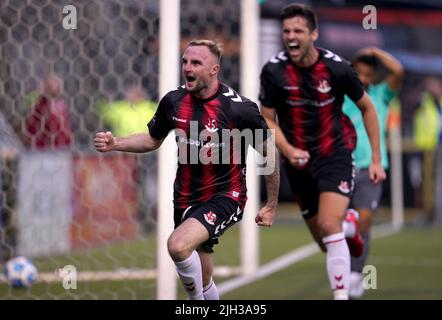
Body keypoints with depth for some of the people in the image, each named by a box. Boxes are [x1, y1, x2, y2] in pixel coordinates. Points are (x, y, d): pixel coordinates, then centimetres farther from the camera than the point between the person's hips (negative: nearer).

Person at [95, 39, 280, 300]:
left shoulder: (240, 108, -16)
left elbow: (269, 152, -4)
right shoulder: (174, 101, -2)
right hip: (186, 199, 5)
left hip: (225, 197, -5)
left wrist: (271, 207, 2)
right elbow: (153, 140, 17)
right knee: (203, 279, 11)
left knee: (178, 245, -29)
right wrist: (115, 144, -1)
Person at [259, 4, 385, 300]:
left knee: (330, 226, -22)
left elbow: (367, 108, 2)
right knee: (321, 236, 9)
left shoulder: (336, 67, -13)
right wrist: (288, 150, -18)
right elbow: (267, 120, 1)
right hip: (299, 161, 3)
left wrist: (376, 160, 1)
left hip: (336, 154, -3)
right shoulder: (273, 71, -10)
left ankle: (341, 292, -20)